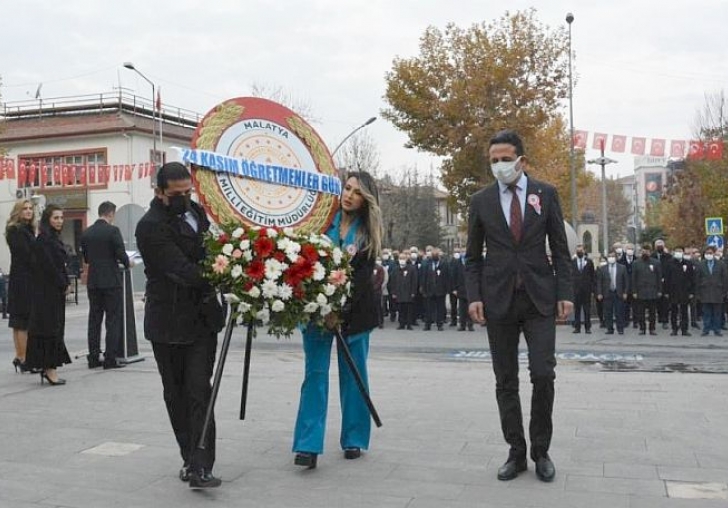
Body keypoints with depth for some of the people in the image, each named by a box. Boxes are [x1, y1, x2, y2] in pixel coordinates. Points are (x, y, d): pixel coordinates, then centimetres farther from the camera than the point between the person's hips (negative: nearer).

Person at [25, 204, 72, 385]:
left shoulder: (54, 238, 14)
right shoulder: (44, 240, -14)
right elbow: (49, 266, -20)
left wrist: (65, 283, 6)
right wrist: (64, 285, -12)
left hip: (56, 290, 9)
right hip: (46, 292, -9)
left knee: (55, 327, 11)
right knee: (49, 327, -6)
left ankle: (47, 367, 18)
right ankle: (49, 368, -2)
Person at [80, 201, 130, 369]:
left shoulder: (86, 233, 6)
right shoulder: (112, 230, -11)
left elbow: (86, 258, 11)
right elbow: (121, 254, -13)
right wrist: (126, 263, 7)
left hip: (93, 281, 6)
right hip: (111, 281, -5)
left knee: (94, 319, 11)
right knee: (114, 320, 0)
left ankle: (93, 358, 13)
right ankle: (110, 358, -1)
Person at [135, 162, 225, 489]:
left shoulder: (195, 211, 6)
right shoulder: (151, 226, -16)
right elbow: (184, 271, -26)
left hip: (202, 318, 4)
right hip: (168, 323, -4)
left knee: (199, 393, -5)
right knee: (177, 395, 10)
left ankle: (200, 467, -6)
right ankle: (191, 458, 24)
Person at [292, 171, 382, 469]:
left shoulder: (369, 232, 1)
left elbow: (362, 276, -7)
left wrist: (342, 309, -19)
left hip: (352, 312, 0)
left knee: (353, 376, 8)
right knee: (315, 374, -3)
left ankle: (353, 439, 21)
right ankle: (309, 445, -3)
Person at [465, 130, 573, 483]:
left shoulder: (545, 194, 5)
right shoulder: (481, 201, 5)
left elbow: (560, 249, 5)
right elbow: (472, 256, 7)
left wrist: (565, 293, -4)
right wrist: (474, 296, -5)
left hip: (539, 298, -1)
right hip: (498, 299, 1)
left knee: (543, 374, -6)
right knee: (505, 381, 5)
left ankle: (541, 450, 13)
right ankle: (516, 453, 17)